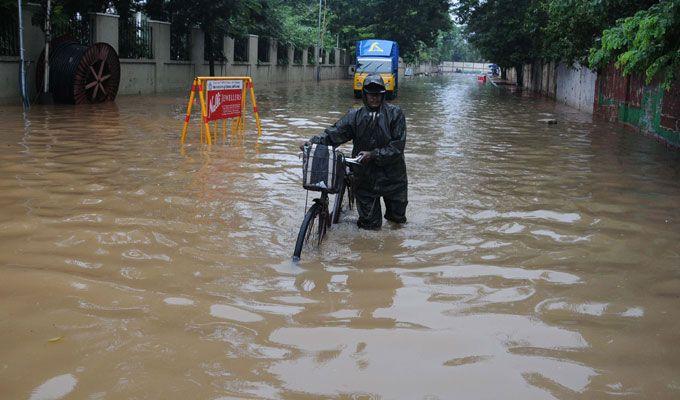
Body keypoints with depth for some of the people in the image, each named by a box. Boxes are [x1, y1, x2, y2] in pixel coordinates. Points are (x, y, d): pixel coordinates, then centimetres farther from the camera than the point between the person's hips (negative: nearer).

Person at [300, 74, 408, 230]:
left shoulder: (395, 113, -5)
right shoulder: (355, 116, 1)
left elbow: (398, 145, -11)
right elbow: (334, 132, -10)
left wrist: (373, 154, -20)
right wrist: (313, 142, -25)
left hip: (392, 175, 0)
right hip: (365, 178, 1)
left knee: (397, 217, 16)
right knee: (369, 224, 3)